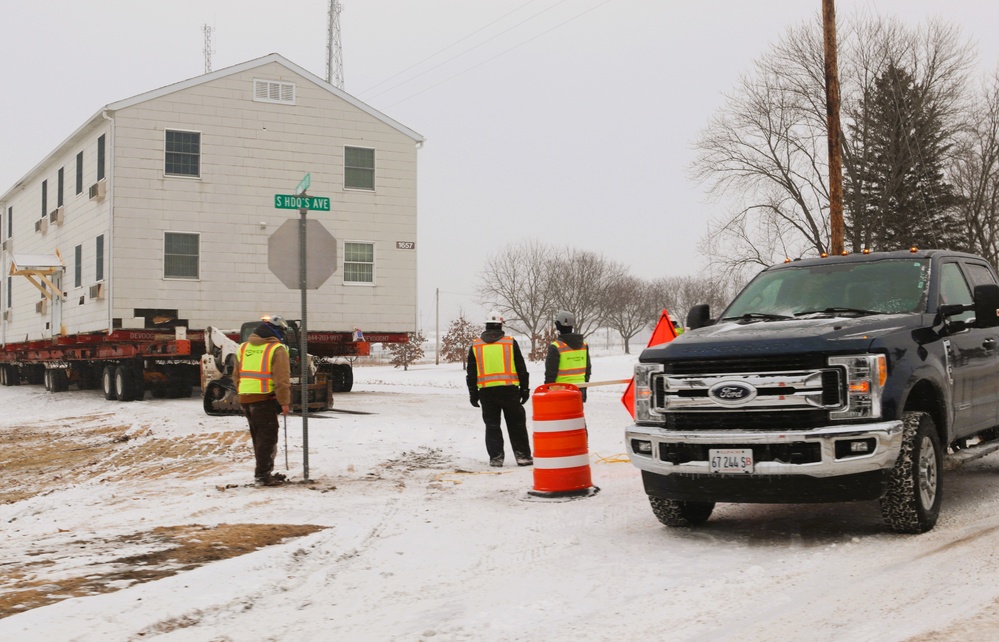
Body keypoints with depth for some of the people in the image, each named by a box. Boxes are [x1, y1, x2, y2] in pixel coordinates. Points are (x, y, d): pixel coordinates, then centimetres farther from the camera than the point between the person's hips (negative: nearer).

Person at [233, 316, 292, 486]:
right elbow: (282, 379, -13)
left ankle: (264, 472, 24)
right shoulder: (277, 349, -8)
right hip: (265, 399, -7)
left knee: (259, 437, 17)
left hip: (245, 399, 7)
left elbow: (236, 375, 17)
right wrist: (284, 402, -10)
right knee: (268, 437, -2)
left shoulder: (244, 348, 14)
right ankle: (263, 474, -4)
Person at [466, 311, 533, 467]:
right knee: (516, 424, 8)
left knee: (492, 425, 9)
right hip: (509, 390, -1)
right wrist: (525, 389, 9)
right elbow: (521, 369, 3)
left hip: (486, 391, 1)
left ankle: (496, 457, 6)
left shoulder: (476, 346, 6)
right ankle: (523, 455, 7)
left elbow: (471, 373, 7)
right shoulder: (510, 342, 2)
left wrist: (473, 394, 13)